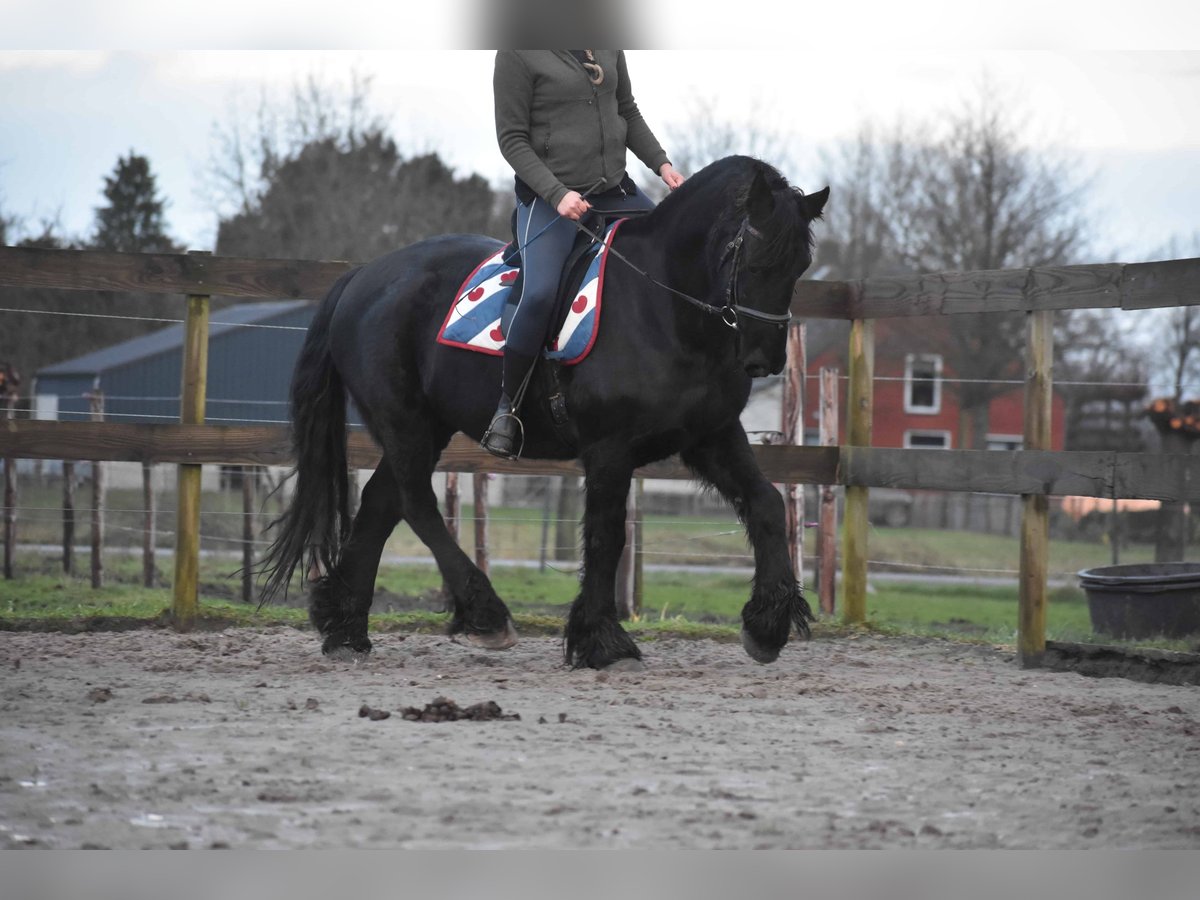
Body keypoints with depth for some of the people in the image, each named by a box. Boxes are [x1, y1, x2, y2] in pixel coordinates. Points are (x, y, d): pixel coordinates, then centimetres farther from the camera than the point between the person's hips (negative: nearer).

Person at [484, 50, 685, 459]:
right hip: (549, 194, -7)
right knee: (539, 294, -25)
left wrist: (661, 163, 3)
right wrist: (557, 194, -22)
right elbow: (512, 138, -12)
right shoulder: (518, 52, -13)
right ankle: (506, 409, -8)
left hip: (615, 189, 7)